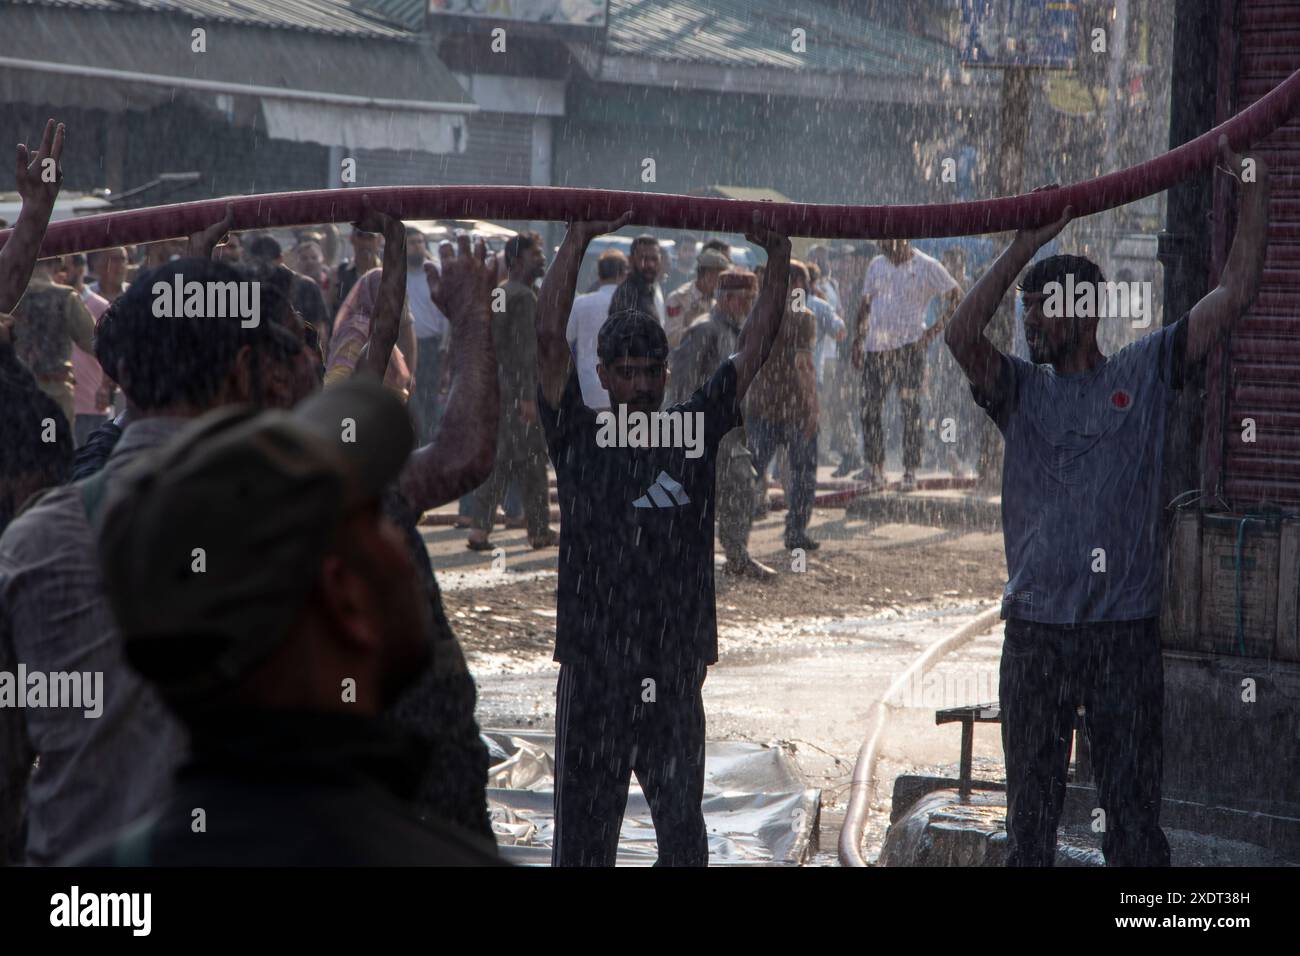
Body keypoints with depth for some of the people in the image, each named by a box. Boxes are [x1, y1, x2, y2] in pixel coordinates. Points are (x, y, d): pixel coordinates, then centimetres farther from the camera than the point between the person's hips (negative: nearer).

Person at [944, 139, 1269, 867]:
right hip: (1038, 630, 2)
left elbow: (1235, 295, -2)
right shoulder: (1021, 390, 7)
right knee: (1032, 810, 9)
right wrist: (1026, 245, -14)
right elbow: (962, 336, -12)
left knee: (1134, 807, 3)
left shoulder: (1146, 373, 4)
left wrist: (1254, 186, -6)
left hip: (1127, 629, -1)